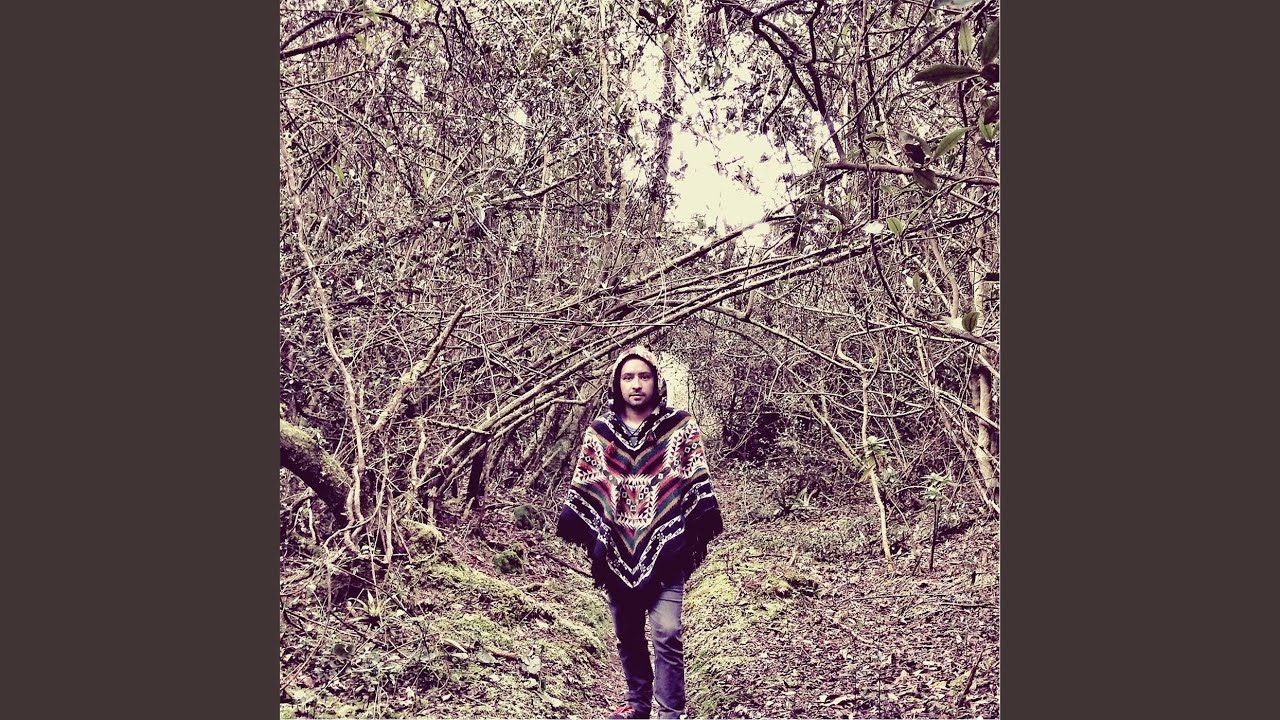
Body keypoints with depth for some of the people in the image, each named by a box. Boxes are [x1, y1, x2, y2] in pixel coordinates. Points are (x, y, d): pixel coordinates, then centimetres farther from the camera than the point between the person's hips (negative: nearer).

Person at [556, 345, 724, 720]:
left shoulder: (680, 426, -1)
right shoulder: (599, 432, 5)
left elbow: (698, 482, -2)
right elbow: (583, 486, 9)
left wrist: (696, 534, -10)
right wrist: (589, 538, 2)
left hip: (664, 548, -3)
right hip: (617, 551, 3)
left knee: (667, 634, -8)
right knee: (627, 634, 14)